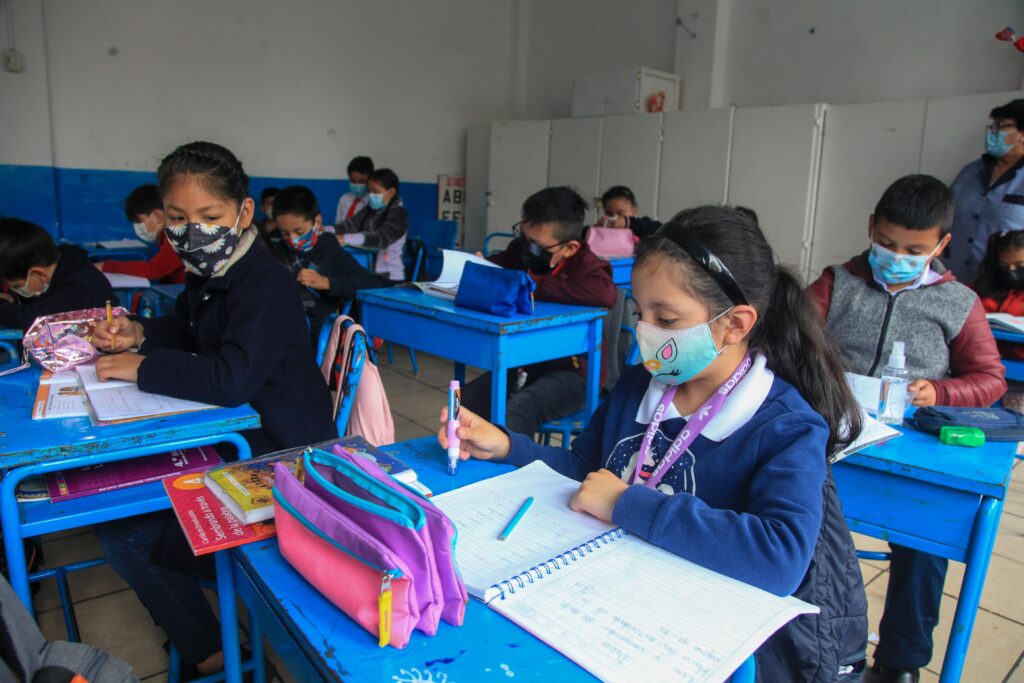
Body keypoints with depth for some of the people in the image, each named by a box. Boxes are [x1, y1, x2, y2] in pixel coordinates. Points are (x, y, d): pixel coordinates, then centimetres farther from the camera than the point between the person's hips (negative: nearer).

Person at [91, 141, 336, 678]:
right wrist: (140, 334, 4)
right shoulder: (208, 273, 5)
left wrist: (142, 366, -20)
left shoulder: (267, 286, -24)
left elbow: (230, 379, -34)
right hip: (232, 437, 10)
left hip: (277, 460, -10)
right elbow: (186, 331, 25)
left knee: (124, 537, -6)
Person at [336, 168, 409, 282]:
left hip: (390, 278, -6)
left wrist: (346, 239, -37)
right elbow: (351, 225, 0)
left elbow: (381, 238, -25)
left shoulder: (398, 213, -8)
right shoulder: (370, 209, 15)